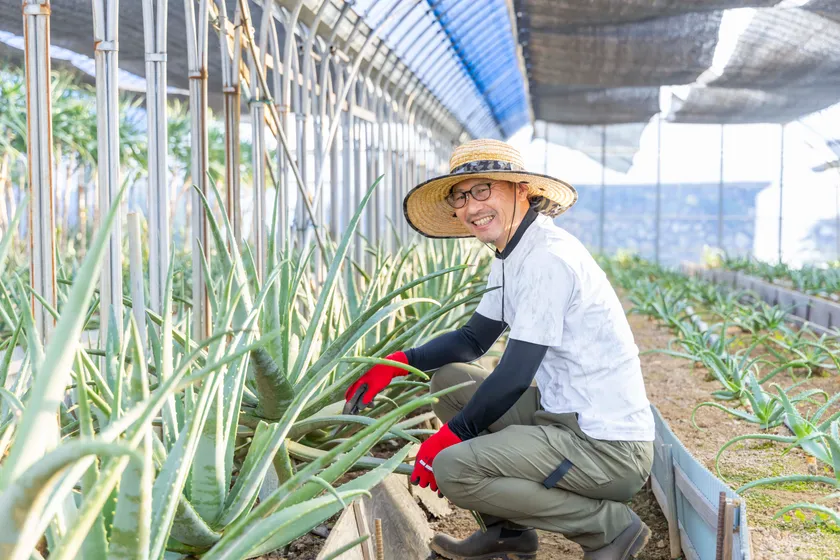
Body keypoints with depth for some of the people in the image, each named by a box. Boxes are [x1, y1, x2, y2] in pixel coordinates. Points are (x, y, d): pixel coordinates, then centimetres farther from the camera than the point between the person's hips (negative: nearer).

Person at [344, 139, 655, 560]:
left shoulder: (548, 258, -21)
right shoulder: (511, 256, 10)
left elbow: (515, 376, -21)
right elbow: (474, 338, 18)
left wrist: (451, 434, -9)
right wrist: (400, 363, 3)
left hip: (608, 447, -10)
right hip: (563, 415, 10)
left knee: (452, 468, -20)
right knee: (447, 379, 13)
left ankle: (610, 524, -5)